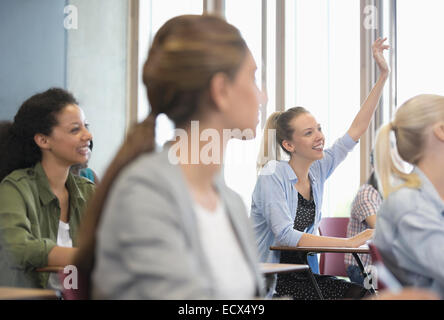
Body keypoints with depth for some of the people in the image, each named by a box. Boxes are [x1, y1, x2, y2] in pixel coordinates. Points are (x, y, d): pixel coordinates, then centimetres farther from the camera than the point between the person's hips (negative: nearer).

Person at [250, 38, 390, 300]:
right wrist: (350, 242, -27)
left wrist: (383, 76, 5)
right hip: (269, 281, -7)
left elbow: (357, 129, 9)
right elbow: (285, 235, -25)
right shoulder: (272, 178, -15)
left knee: (361, 293, -18)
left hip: (302, 273, 7)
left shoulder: (318, 170, 5)